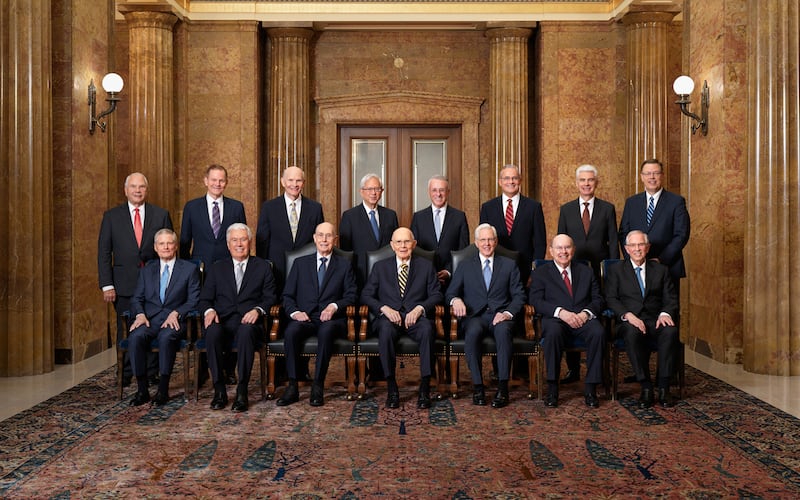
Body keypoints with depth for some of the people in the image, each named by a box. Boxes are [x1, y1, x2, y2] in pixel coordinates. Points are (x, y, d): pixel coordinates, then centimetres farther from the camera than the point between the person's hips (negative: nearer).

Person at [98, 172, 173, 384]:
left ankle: (151, 375, 14)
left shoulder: (161, 215, 6)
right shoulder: (112, 216, 6)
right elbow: (104, 253, 4)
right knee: (125, 332, 5)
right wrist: (107, 285, -4)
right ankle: (125, 375, 16)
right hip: (124, 285, 0)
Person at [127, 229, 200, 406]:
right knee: (135, 337, -29)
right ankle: (142, 390, -20)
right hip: (149, 318, 3)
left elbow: (194, 300, 1)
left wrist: (176, 313, -15)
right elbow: (136, 299, 14)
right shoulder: (147, 270, 19)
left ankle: (163, 390, -24)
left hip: (174, 320, -3)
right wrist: (140, 314, -7)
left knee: (166, 337, -36)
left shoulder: (190, 269, 8)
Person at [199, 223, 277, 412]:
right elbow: (205, 298, 15)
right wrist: (209, 310, -8)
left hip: (249, 321, -2)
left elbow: (270, 297, 8)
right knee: (213, 332, -34)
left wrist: (258, 310, -13)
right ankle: (219, 390, -23)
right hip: (222, 321, 2)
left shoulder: (262, 267, 16)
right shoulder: (217, 268, 21)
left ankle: (242, 392, -31)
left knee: (246, 331, -38)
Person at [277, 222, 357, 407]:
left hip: (332, 319, -1)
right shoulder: (300, 263, 18)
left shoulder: (345, 265, 15)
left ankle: (317, 387, -30)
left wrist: (335, 306, -13)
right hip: (304, 317, 2)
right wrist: (294, 312, -8)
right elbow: (287, 295, 13)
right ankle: (292, 386, -26)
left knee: (326, 331, -37)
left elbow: (351, 295, 7)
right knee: (291, 331, -33)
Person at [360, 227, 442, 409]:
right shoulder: (380, 267, 14)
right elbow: (366, 295, 7)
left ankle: (425, 389, -30)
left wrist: (420, 308, -13)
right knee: (386, 329, -36)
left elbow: (436, 295, 7)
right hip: (389, 317, 0)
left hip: (416, 317, 0)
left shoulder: (426, 266, 14)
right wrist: (384, 308, -12)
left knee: (427, 329, -35)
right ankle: (392, 389, -28)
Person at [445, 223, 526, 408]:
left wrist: (508, 313, -10)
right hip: (475, 316, 0)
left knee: (503, 330, -36)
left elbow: (519, 296, 9)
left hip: (500, 316, 0)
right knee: (472, 331, -35)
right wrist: (456, 299, -16)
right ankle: (477, 386, -27)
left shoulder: (509, 265, 17)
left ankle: (502, 387, -32)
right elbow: (450, 292, 9)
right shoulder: (465, 267, 18)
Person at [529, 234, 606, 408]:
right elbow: (535, 301, -1)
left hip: (583, 319, 2)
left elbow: (598, 299, 13)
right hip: (555, 319, -2)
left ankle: (590, 388, -21)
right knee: (553, 332, -37)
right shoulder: (541, 273, 12)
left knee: (598, 332, -31)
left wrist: (586, 313, -10)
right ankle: (552, 388, -26)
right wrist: (561, 312, -17)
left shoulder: (586, 271, 21)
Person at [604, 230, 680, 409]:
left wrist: (665, 313, -13)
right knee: (632, 333, -37)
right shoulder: (616, 271, 12)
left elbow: (671, 299, 10)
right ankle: (646, 387, -27)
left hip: (656, 321, 2)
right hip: (629, 322, -2)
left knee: (671, 331, -32)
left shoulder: (661, 270, 18)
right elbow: (611, 299, 0)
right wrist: (627, 315, -19)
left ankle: (664, 387, -24)